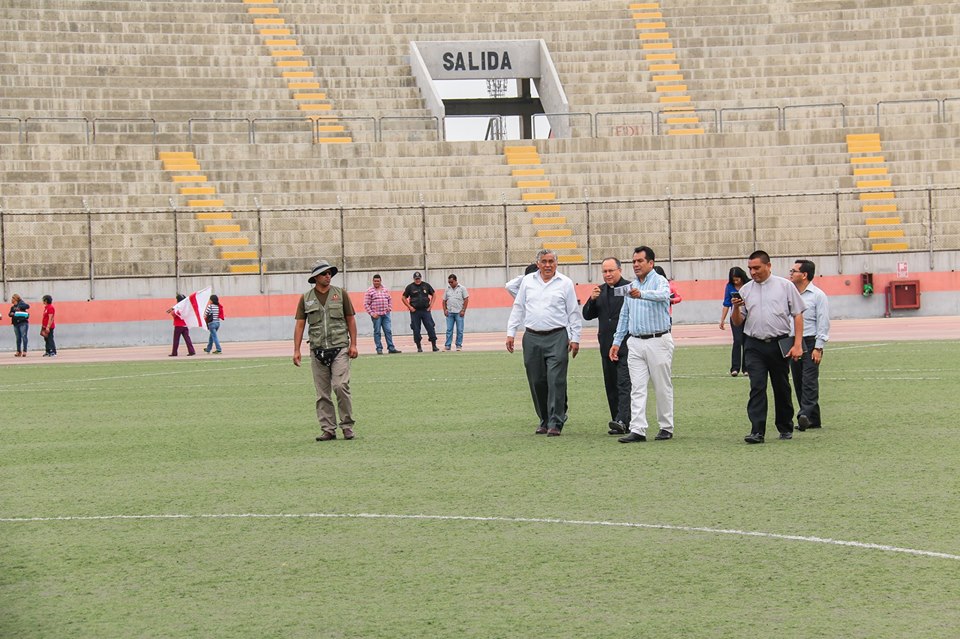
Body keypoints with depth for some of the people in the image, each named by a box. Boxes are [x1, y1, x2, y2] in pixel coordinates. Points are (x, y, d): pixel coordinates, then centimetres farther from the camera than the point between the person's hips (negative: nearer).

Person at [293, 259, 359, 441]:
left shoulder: (340, 294, 6)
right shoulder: (306, 298, 7)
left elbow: (350, 320, 7)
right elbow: (300, 324, 8)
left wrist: (353, 344, 0)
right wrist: (296, 350, 1)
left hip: (340, 348, -2)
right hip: (318, 350, 2)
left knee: (341, 386, -12)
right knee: (322, 393, 3)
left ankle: (347, 426, 0)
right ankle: (328, 429, 8)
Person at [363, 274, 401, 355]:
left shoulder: (385, 290, 13)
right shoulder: (369, 291, -2)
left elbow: (390, 300, 23)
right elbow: (366, 304, -5)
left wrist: (389, 308, 7)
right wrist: (372, 313, -11)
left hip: (385, 314, 4)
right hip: (376, 315, -4)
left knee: (388, 331, 2)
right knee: (377, 332, 0)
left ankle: (391, 348, 4)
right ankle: (379, 349, 5)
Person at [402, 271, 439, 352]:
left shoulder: (426, 285, 7)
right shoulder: (410, 287, 2)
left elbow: (434, 294, 17)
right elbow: (404, 298, 6)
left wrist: (431, 304, 7)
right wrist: (409, 307, -3)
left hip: (426, 310, 1)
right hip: (415, 311, -1)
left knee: (431, 327, -4)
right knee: (416, 330, 1)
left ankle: (434, 346, 0)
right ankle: (419, 347, 9)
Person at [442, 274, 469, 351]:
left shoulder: (462, 288, 1)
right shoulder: (447, 289, 12)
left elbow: (466, 300, -2)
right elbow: (444, 300, 15)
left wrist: (463, 310, -10)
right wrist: (445, 310, 2)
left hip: (459, 313, -3)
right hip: (449, 313, 3)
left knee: (460, 330, -1)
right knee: (449, 330, 1)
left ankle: (459, 345, 5)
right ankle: (447, 345, 2)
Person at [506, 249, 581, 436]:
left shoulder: (565, 283, 4)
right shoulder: (527, 281, 11)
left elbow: (574, 313, 5)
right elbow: (518, 308, 15)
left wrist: (575, 338, -1)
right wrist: (510, 333, 8)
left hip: (557, 338, -3)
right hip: (532, 337, 3)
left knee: (556, 381, -10)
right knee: (537, 382, 6)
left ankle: (555, 423, -8)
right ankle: (544, 421, 18)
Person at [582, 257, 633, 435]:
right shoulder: (600, 291, 14)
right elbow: (587, 315, 13)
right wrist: (592, 300, -4)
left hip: (626, 345, -7)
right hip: (607, 346, 7)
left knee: (624, 383, -13)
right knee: (611, 385, 9)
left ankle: (622, 421, -21)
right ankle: (619, 423, 14)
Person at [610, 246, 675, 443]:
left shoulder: (659, 281, -6)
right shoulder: (631, 287, 15)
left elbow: (663, 294, -30)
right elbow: (624, 316, 21)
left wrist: (641, 294, -49)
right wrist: (617, 341, 14)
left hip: (658, 341, -6)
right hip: (636, 343, 6)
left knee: (663, 387, 3)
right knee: (637, 388, -1)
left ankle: (666, 428, 13)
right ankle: (637, 430, -5)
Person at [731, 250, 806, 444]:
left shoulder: (785, 286, 3)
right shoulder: (745, 290, 9)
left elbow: (798, 315, 3)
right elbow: (737, 322, 11)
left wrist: (797, 344, -5)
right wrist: (736, 307, -11)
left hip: (779, 344, -1)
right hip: (754, 346, 1)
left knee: (782, 388, 8)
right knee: (757, 387, -10)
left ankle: (785, 428, 22)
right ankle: (757, 431, -14)